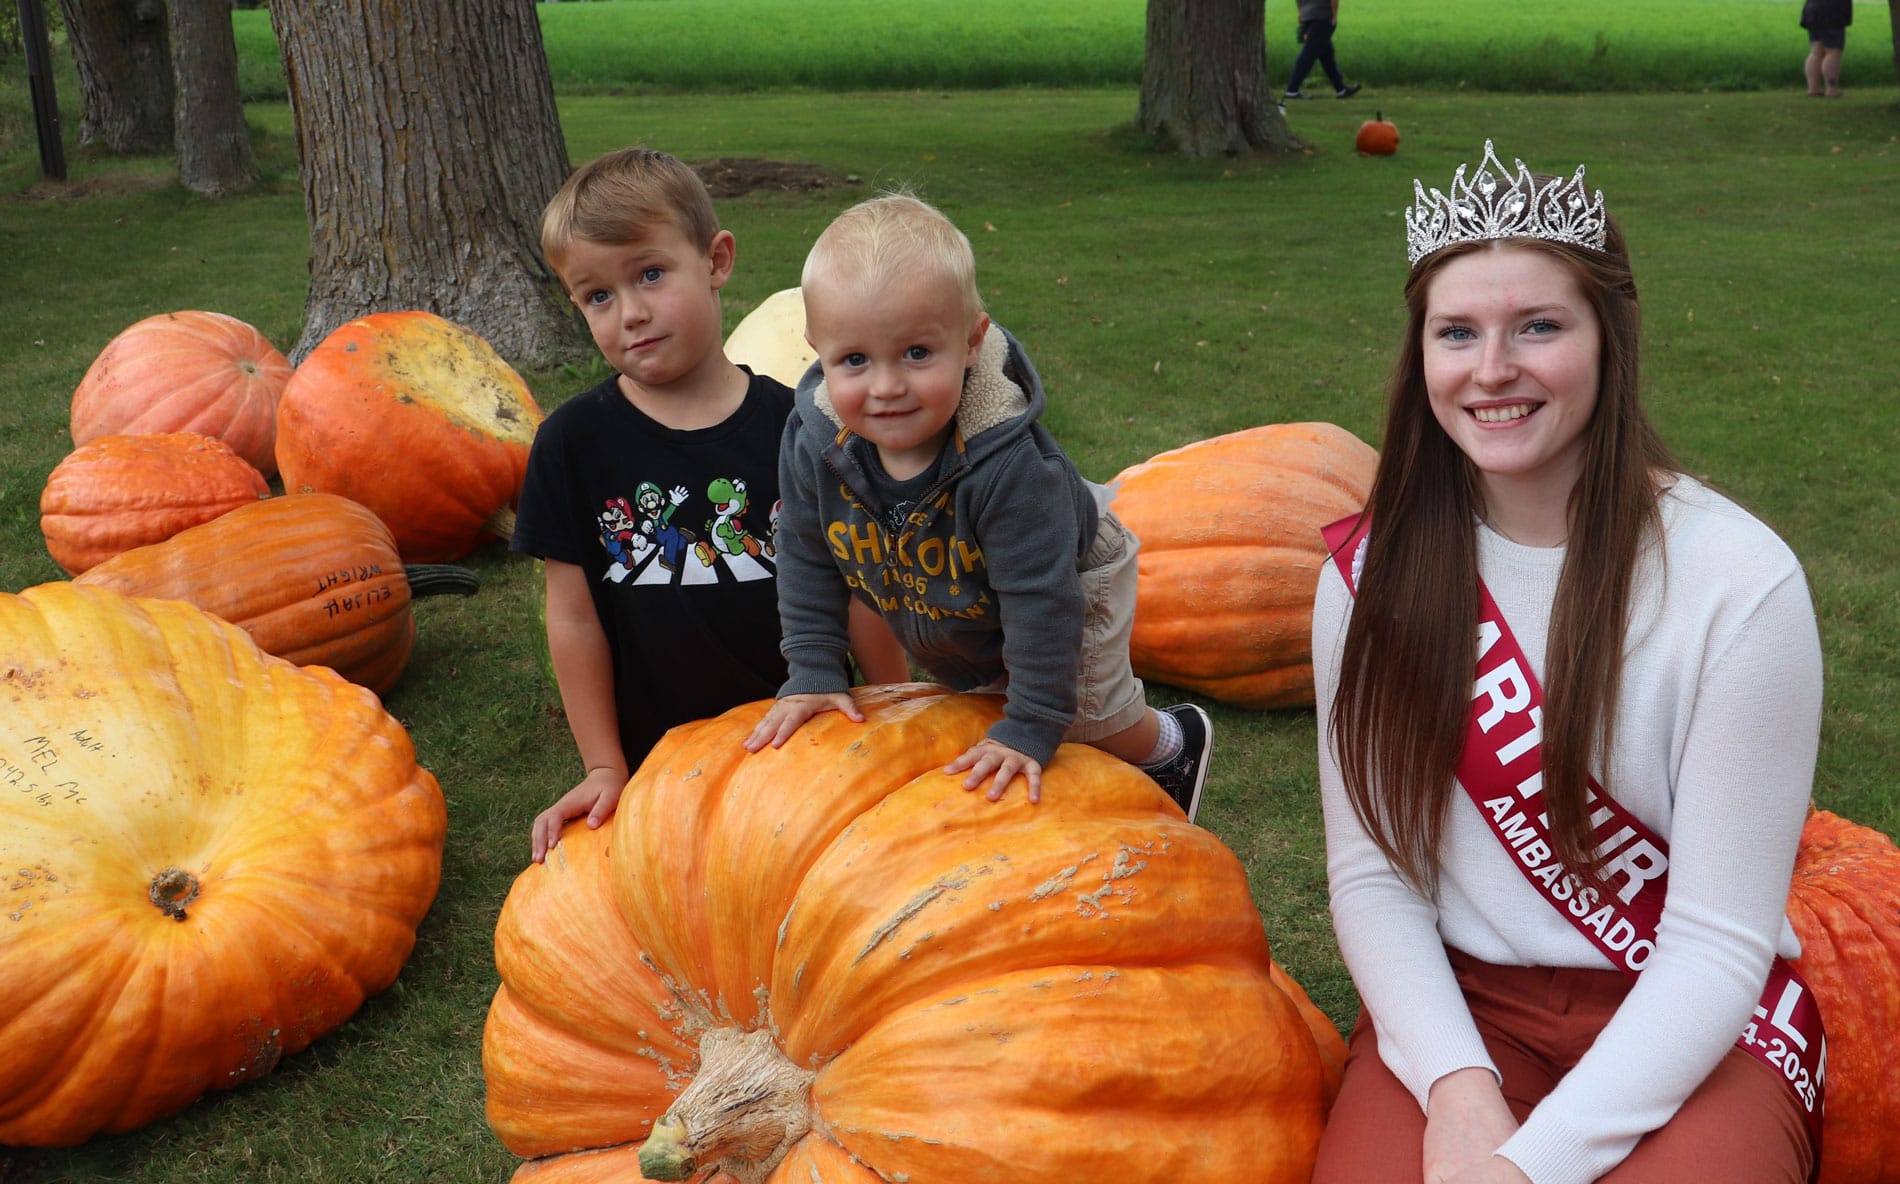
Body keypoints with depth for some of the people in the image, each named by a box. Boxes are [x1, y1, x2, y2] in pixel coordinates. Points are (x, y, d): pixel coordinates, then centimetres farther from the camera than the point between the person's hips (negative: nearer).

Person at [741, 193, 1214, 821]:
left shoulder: (1008, 464, -45)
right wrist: (812, 674, -13)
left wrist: (1029, 729, -34)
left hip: (1071, 594, -5)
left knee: (1094, 723, 15)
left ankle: (1174, 744, 47)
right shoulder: (814, 443, -29)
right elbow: (808, 559, -12)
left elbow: (1040, 598, -37)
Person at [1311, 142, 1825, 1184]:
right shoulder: (1374, 573, -5)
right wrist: (1457, 1088, -19)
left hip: (1688, 1023, -1)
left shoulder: (1740, 582, -15)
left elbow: (1719, 938, -14)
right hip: (1457, 1000, 2)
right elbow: (1370, 870, -3)